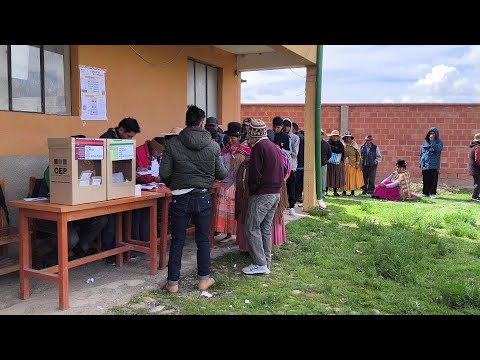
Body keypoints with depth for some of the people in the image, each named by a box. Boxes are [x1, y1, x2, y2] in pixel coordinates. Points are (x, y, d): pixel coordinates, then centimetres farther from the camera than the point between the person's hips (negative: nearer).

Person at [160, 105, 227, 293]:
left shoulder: (172, 144, -6)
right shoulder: (213, 146, -4)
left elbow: (164, 173, -7)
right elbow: (222, 174, 0)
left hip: (180, 198, 0)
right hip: (203, 197, 1)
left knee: (177, 241, 8)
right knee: (203, 240, 14)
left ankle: (173, 282, 16)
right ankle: (204, 279, 24)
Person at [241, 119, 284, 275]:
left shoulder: (258, 147, -13)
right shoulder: (273, 146, 15)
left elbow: (255, 174, -15)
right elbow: (280, 170, 19)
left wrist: (252, 190, -1)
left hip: (262, 194, -9)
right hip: (275, 193, 9)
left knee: (252, 228, -2)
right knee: (266, 228, 13)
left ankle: (260, 264, -1)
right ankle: (266, 264, 18)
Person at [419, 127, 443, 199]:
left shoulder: (439, 142, 1)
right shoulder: (425, 141, 12)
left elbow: (437, 149, -20)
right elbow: (421, 152, 16)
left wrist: (432, 141, -20)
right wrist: (420, 162, 10)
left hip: (434, 165, -4)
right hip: (425, 165, 4)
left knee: (433, 180, 0)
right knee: (426, 180, 10)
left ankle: (433, 193, 7)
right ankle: (425, 192, 18)